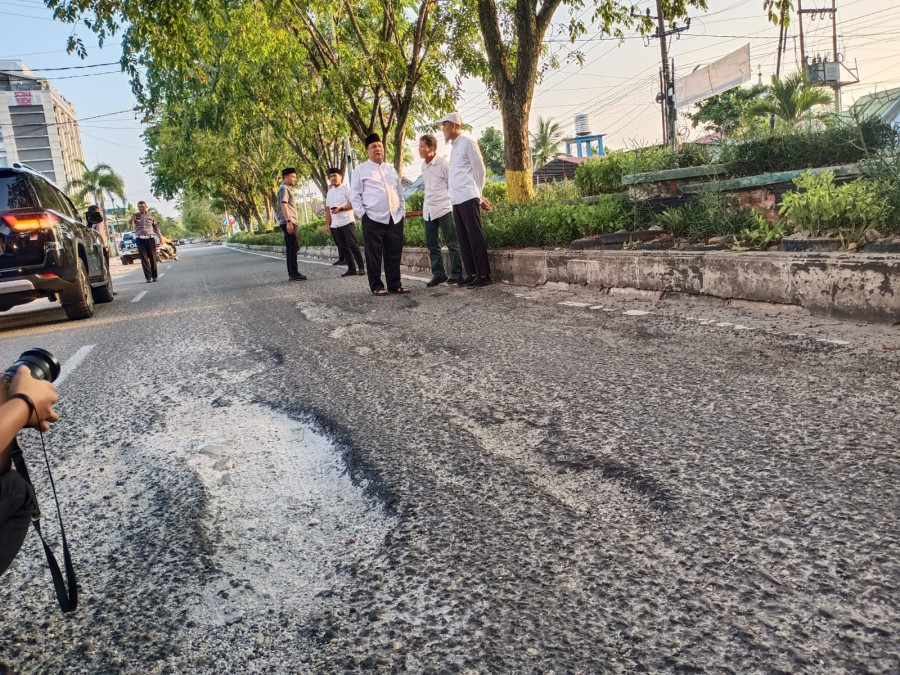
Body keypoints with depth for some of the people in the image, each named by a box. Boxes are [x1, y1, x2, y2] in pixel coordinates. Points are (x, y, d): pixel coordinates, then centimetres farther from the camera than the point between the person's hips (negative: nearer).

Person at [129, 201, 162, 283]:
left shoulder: (150, 216, 11)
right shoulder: (135, 216, 7)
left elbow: (156, 227, 17)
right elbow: (132, 227, -2)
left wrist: (160, 237, 13)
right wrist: (132, 220, -21)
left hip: (150, 238, 1)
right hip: (140, 239, -1)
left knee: (153, 258, 1)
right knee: (144, 259, -4)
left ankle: (154, 276, 10)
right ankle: (148, 277, -3)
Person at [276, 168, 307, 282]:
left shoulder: (288, 189, 23)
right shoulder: (284, 188, -7)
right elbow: (283, 204, -18)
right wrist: (289, 221, -26)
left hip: (291, 222, 10)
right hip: (288, 222, -10)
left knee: (290, 248, 10)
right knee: (294, 248, -13)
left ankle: (292, 273, 12)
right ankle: (293, 273, -14)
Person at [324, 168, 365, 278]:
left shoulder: (346, 189, 0)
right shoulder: (330, 192, 16)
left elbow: (354, 204, -7)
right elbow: (328, 209, 15)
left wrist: (340, 208, -17)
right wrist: (327, 225, 8)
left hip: (347, 222, -6)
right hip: (335, 224, 6)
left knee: (353, 245, -7)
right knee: (343, 248, 4)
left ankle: (361, 267, -2)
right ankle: (351, 269, 8)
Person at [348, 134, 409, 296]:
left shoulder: (391, 169, 18)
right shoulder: (361, 170, 2)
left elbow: (400, 192, 22)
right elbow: (355, 195, 0)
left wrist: (402, 211, 13)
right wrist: (362, 214, -8)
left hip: (395, 219, 5)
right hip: (373, 220, -5)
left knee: (394, 255, 6)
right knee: (374, 255, -2)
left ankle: (394, 284, 15)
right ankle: (376, 286, 6)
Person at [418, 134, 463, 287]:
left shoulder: (442, 164, -10)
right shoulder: (423, 166, 12)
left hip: (443, 208, -7)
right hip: (428, 210, 8)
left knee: (452, 242, 0)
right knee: (432, 244, 7)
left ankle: (456, 273, 5)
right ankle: (438, 274, 13)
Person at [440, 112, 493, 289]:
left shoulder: (467, 143, -5)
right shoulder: (454, 147, 19)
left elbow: (480, 169, -6)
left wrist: (478, 195, 1)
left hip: (468, 198, -9)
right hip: (457, 200, 9)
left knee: (475, 237, -7)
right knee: (463, 239, 8)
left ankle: (483, 275, -5)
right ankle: (472, 274, 13)